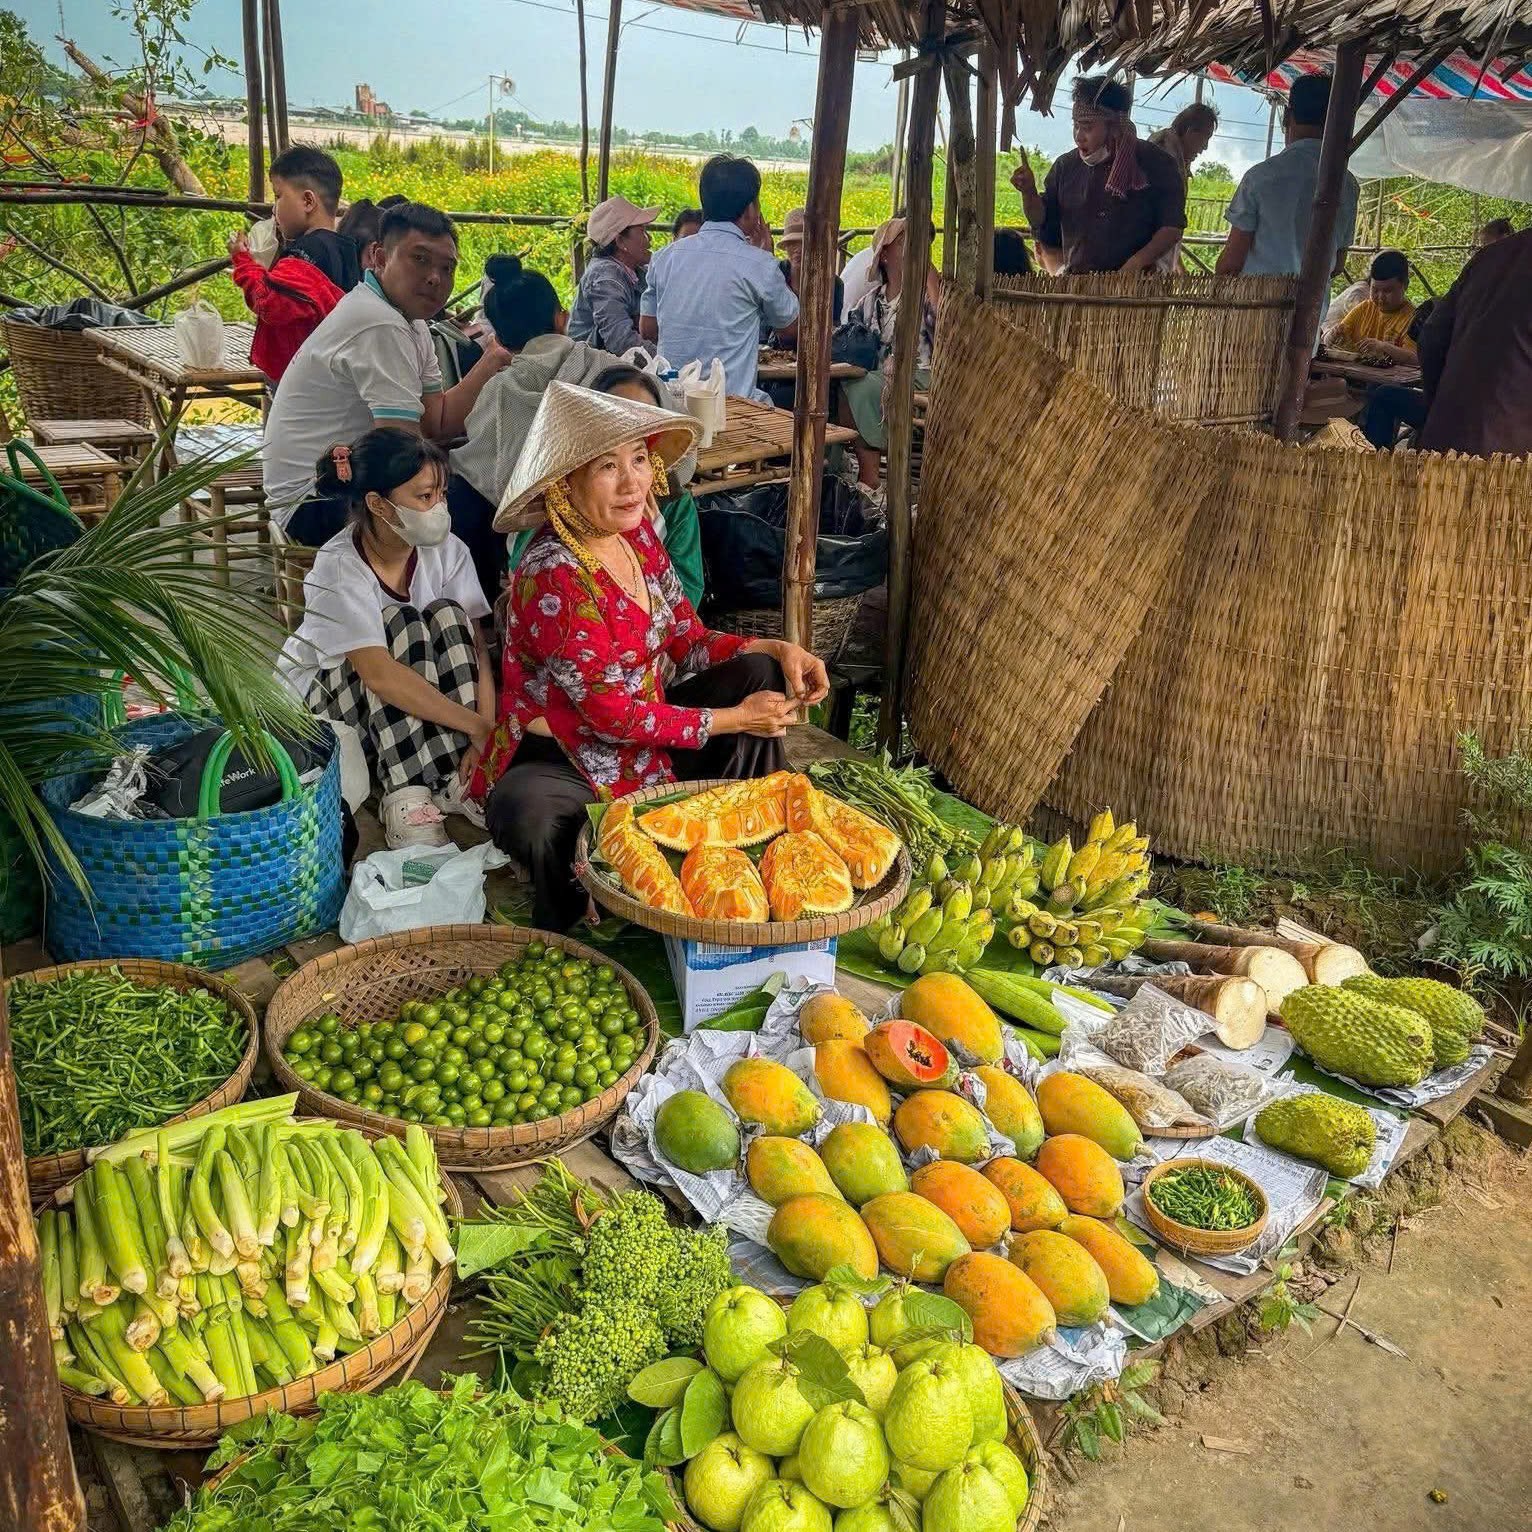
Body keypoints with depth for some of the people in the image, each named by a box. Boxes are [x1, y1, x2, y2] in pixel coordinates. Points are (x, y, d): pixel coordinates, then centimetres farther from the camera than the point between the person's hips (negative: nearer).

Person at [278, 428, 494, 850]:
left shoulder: (446, 549, -12)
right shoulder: (338, 569, -26)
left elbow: (474, 643, -18)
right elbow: (379, 674, -37)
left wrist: (485, 728, -33)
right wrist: (477, 726, -39)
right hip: (320, 692, -4)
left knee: (445, 614, -22)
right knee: (398, 623, -30)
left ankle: (457, 780, -24)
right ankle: (406, 796, -33)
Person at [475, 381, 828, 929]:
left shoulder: (635, 532, -1)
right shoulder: (553, 577, -25)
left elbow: (688, 642, 8)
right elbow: (614, 714, -23)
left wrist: (778, 649, -8)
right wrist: (733, 720, -16)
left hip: (648, 729, 8)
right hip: (563, 762, -8)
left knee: (759, 672, -2)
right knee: (524, 812, -40)